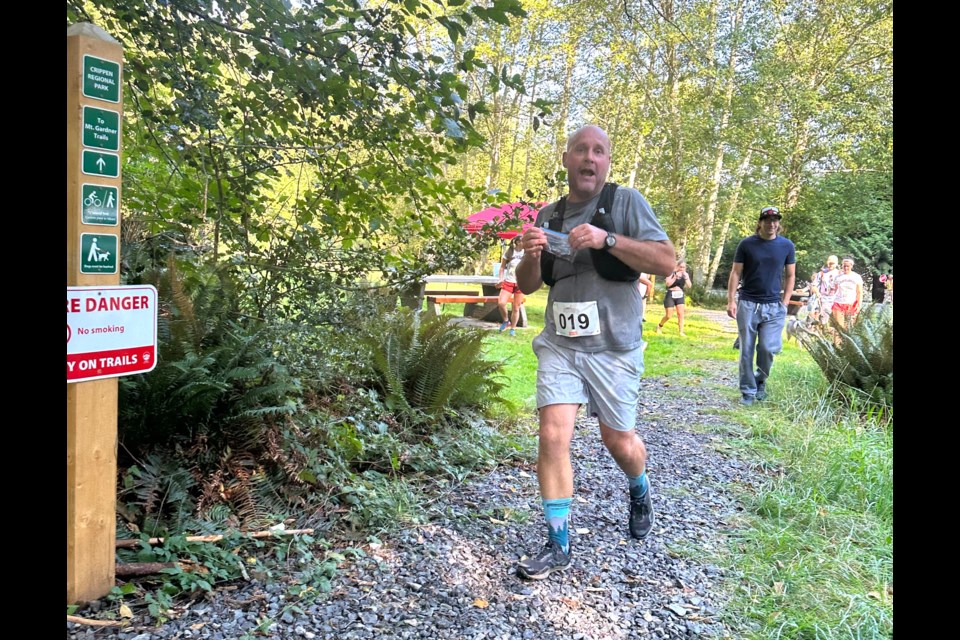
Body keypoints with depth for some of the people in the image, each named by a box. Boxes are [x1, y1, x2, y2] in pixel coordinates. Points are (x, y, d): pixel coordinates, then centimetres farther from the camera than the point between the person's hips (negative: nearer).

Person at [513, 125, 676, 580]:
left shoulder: (626, 202, -4)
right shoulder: (548, 215, 9)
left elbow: (666, 261, -14)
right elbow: (527, 285, 11)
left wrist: (607, 239, -25)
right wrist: (531, 255, -11)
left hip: (612, 348, -2)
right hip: (558, 344, 3)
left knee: (619, 442, 11)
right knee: (553, 437, -8)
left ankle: (640, 493, 46)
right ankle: (557, 546, 6)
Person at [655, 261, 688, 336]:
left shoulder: (685, 274, 5)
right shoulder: (671, 273, -6)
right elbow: (668, 284, -17)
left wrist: (686, 277, -17)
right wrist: (675, 276, -23)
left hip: (680, 296, 4)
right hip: (670, 295, -3)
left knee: (681, 314, -7)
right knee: (668, 316, 0)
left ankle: (681, 332, -5)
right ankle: (659, 326, 25)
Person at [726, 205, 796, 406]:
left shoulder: (787, 246, 4)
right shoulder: (746, 244, 0)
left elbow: (790, 276, 9)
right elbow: (736, 273, 1)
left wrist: (784, 303, 0)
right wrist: (731, 301, -7)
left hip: (773, 306, 1)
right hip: (748, 304, 0)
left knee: (768, 348, -9)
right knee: (746, 351, 2)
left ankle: (761, 380, 19)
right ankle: (748, 391, 13)